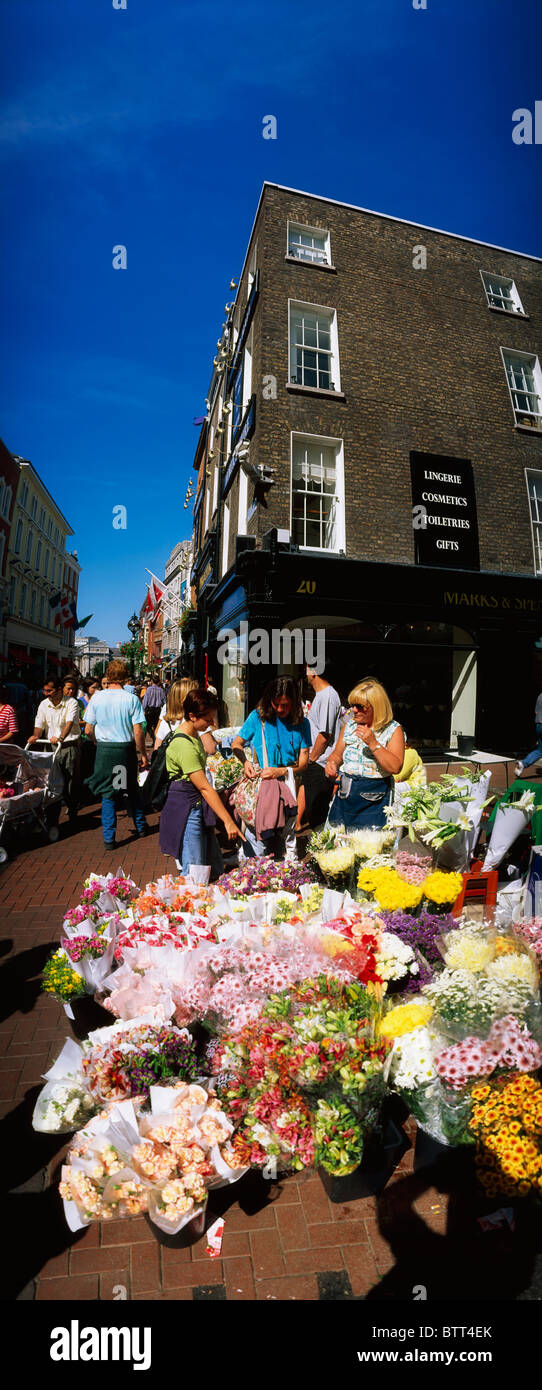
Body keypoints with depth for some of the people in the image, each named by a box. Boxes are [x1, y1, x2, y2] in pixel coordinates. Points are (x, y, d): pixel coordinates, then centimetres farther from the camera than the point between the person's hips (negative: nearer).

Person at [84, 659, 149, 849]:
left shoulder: (97, 698, -4)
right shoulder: (132, 699, -9)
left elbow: (88, 730, 0)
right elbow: (138, 731, -11)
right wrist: (143, 754, 1)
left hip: (104, 749, 1)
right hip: (126, 748, 0)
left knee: (107, 793, 9)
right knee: (132, 789, 19)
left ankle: (109, 838, 11)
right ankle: (141, 827, 33)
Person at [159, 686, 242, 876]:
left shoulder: (192, 733, 7)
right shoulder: (184, 746, -24)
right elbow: (205, 788, -26)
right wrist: (228, 821, -24)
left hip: (198, 809, 10)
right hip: (186, 812, -10)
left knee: (216, 871, 13)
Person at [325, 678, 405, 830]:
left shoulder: (393, 730, -6)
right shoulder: (349, 725, 9)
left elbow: (395, 767, -16)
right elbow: (338, 754, 16)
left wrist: (373, 743, -21)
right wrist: (331, 763, -6)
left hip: (373, 799, -4)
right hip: (344, 793, 5)